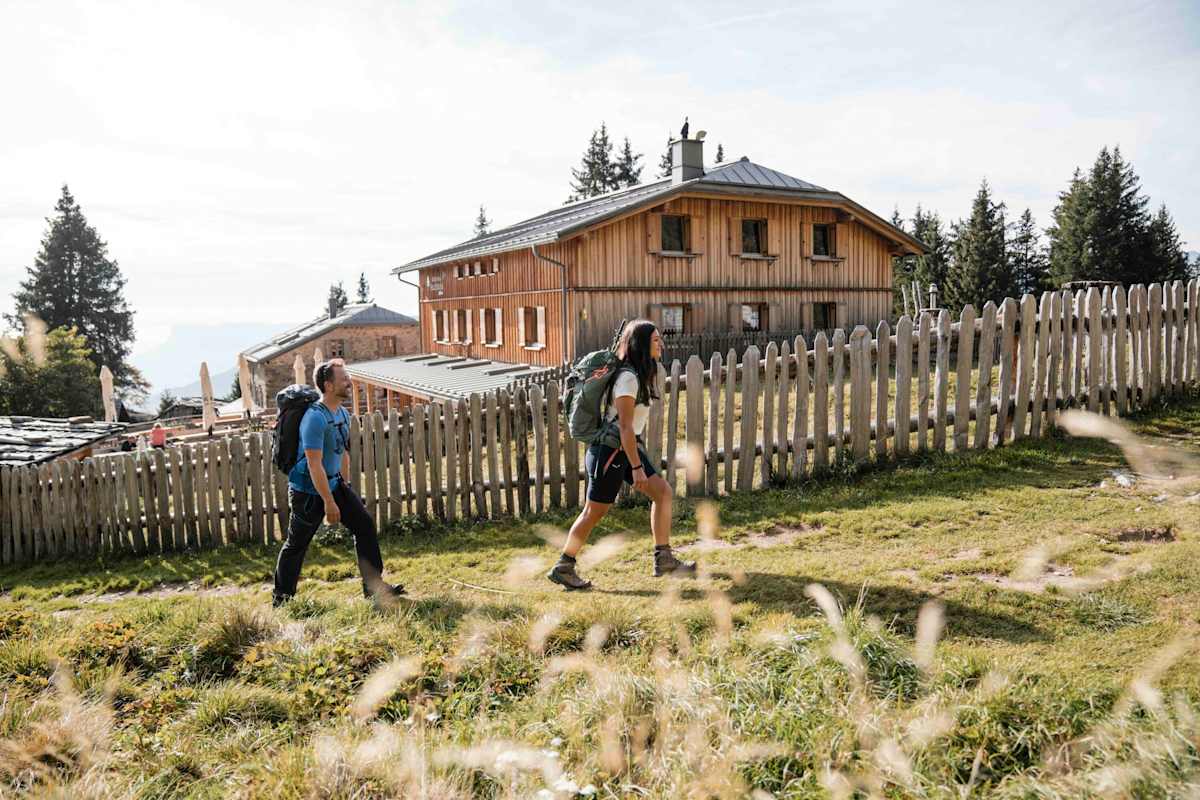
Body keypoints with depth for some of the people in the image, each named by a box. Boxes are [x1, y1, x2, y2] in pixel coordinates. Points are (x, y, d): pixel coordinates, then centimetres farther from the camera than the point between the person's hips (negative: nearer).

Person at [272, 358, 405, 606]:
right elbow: (314, 465, -26)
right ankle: (282, 598, 22)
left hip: (334, 484, 8)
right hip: (308, 491, -8)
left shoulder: (343, 414, 4)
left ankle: (373, 587, 8)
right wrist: (329, 502, -24)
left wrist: (345, 487, 19)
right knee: (296, 544, 5)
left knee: (365, 525, 2)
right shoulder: (315, 418, -24)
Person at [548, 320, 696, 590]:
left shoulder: (639, 375, 10)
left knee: (662, 492, 2)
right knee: (595, 512, 1)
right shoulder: (628, 378, -20)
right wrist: (637, 467, -24)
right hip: (609, 449, -9)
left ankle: (664, 560, 9)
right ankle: (562, 568, 15)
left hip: (626, 448, 9)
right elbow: (625, 426, -24)